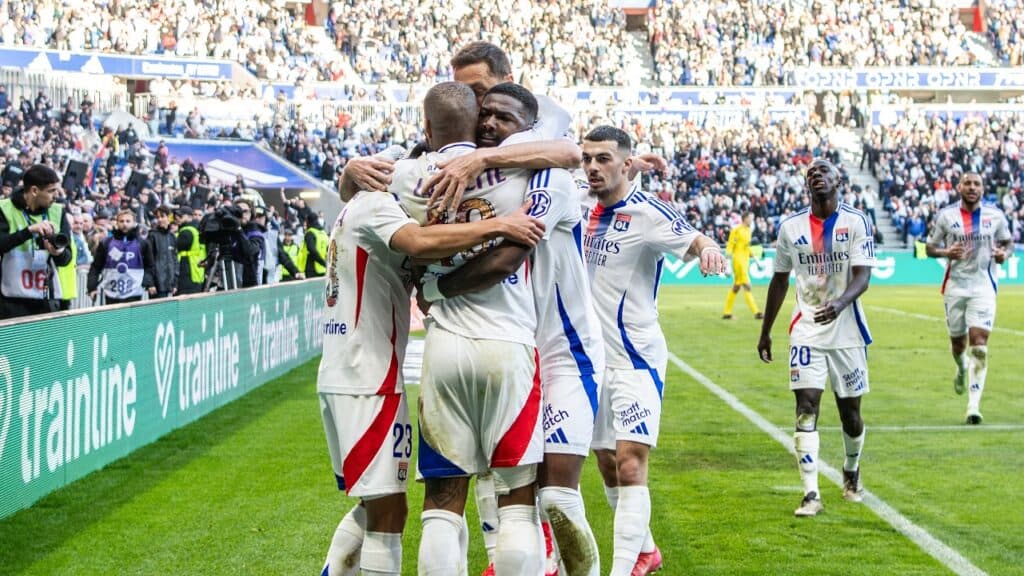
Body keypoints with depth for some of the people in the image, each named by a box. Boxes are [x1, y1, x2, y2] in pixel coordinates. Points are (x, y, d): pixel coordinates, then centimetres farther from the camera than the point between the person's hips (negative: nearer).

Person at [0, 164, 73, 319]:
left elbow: (66, 259, 7)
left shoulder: (57, 212, 8)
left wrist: (59, 253, -16)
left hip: (48, 299, 4)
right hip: (13, 300, -4)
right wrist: (29, 230, -26)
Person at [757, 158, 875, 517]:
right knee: (806, 407, -11)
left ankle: (852, 471, 38)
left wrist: (840, 302, -36)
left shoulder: (856, 222, -5)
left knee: (850, 411, 9)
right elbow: (780, 280, 14)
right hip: (806, 332, 1)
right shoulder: (791, 227, 4)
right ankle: (811, 494, -12)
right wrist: (765, 332, 16)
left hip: (847, 329, -1)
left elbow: (863, 275, -15)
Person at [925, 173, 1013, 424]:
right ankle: (962, 368, 51)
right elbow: (930, 248, 5)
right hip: (955, 286, 1)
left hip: (984, 286, -1)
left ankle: (974, 405, -14)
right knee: (957, 340, 12)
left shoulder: (995, 216, 2)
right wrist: (946, 252, -16)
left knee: (979, 342, -13)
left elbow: (1008, 241, 16)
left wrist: (1005, 253, -7)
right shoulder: (946, 215, 0)